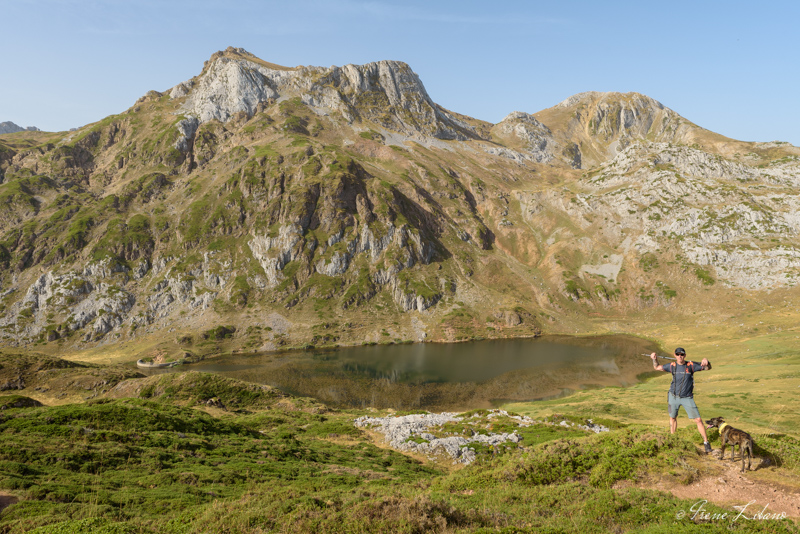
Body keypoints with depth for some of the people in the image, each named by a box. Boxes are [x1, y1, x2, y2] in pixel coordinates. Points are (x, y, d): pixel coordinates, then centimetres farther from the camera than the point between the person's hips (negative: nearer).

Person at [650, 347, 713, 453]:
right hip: (673, 397, 3)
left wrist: (706, 362, -34)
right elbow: (657, 368, 8)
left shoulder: (691, 365, -10)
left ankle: (706, 442, 7)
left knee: (698, 420, -7)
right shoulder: (672, 366, -3)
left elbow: (708, 367, -10)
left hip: (687, 398, -3)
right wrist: (655, 359, -11)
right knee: (672, 418, 17)